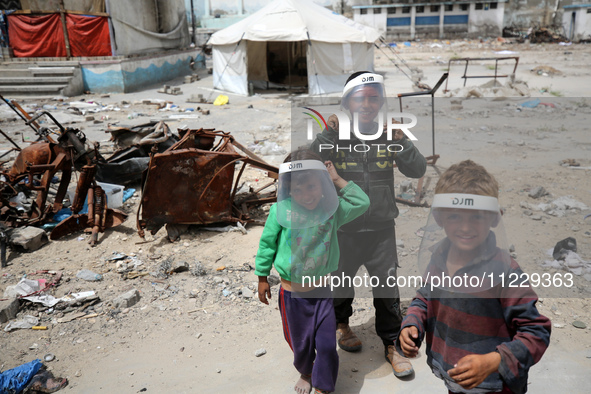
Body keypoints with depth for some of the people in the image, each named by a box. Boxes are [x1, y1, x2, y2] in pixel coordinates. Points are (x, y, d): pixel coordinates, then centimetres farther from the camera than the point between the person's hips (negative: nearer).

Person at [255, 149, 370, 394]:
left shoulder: (331, 210, -9)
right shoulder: (281, 210, -15)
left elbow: (362, 202, -8)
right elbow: (267, 243, -4)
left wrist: (337, 180, -12)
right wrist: (262, 278, 3)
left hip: (321, 291, 1)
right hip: (291, 293, -1)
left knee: (327, 345, 3)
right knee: (300, 343, 19)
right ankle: (305, 374, 51)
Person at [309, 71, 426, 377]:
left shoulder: (389, 137, 0)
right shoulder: (335, 136, -5)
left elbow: (418, 170, -5)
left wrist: (400, 140, -17)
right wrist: (327, 134, -23)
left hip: (381, 228, 1)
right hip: (344, 228, 0)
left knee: (388, 290, 5)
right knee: (341, 283, 18)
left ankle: (391, 346, 26)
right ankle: (341, 324, 48)